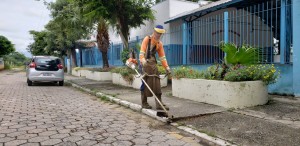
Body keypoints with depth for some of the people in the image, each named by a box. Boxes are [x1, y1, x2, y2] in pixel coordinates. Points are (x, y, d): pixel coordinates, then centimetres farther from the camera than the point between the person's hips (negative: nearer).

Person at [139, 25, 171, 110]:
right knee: (145, 83, -5)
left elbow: (162, 57, 10)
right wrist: (143, 61, -34)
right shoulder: (147, 39, -4)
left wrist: (167, 68, 2)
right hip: (145, 63, -5)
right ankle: (144, 103, 6)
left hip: (153, 63, 5)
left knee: (157, 83, 0)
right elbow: (142, 52, -16)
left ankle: (159, 104, 2)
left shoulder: (160, 43, 11)